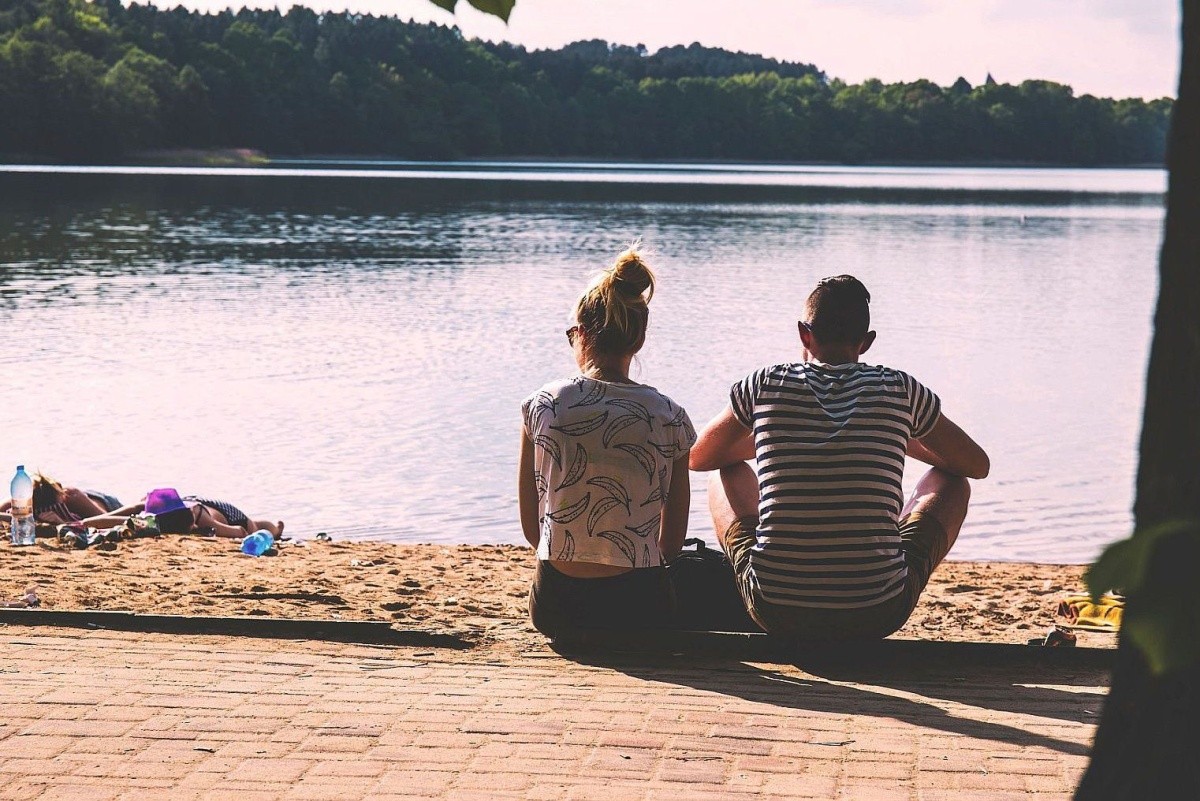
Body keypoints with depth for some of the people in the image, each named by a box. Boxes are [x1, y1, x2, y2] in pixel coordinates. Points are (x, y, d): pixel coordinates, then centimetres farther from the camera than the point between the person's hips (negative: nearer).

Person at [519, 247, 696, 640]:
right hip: (637, 606, -3)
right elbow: (672, 542, 4)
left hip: (554, 608, 3)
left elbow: (530, 527, 4)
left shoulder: (541, 406, -5)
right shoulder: (669, 417, -5)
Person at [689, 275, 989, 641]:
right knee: (951, 480, 25)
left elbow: (697, 457, 19)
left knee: (727, 471, 29)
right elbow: (979, 464, 15)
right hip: (877, 617, -1)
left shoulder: (765, 385, 1)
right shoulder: (899, 390, 0)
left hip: (776, 614, 1)